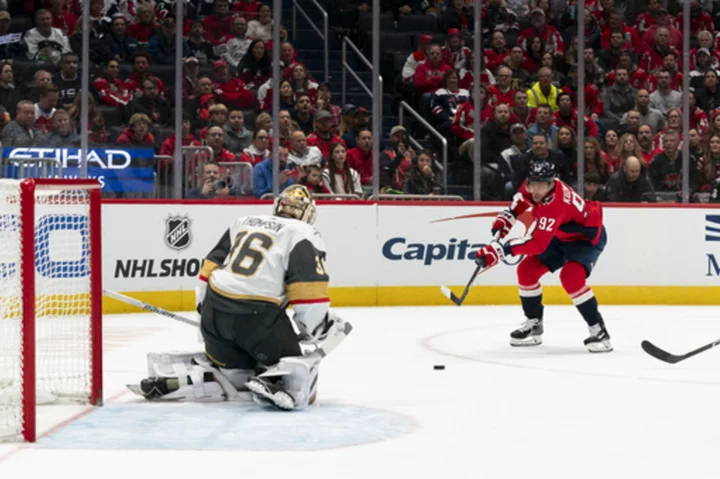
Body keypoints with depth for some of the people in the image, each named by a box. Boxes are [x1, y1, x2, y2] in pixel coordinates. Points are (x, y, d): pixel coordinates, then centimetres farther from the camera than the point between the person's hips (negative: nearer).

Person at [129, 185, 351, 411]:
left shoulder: (243, 222, 21)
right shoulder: (304, 235, 3)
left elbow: (211, 266, 20)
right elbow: (309, 290, -7)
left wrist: (205, 307, 29)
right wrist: (319, 326, 5)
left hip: (214, 310, 6)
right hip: (258, 315, -6)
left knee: (231, 369, 23)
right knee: (297, 367, 7)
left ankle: (169, 380, 3)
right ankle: (271, 385, -25)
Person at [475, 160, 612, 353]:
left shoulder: (555, 205, -40)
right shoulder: (533, 184, -16)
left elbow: (537, 243, -46)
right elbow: (523, 197, 11)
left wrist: (502, 249, -52)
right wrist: (506, 218, 2)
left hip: (587, 236, -9)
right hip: (562, 236, 9)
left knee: (571, 277, -31)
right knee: (527, 270, 2)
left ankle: (598, 331, -21)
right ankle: (533, 324, 17)